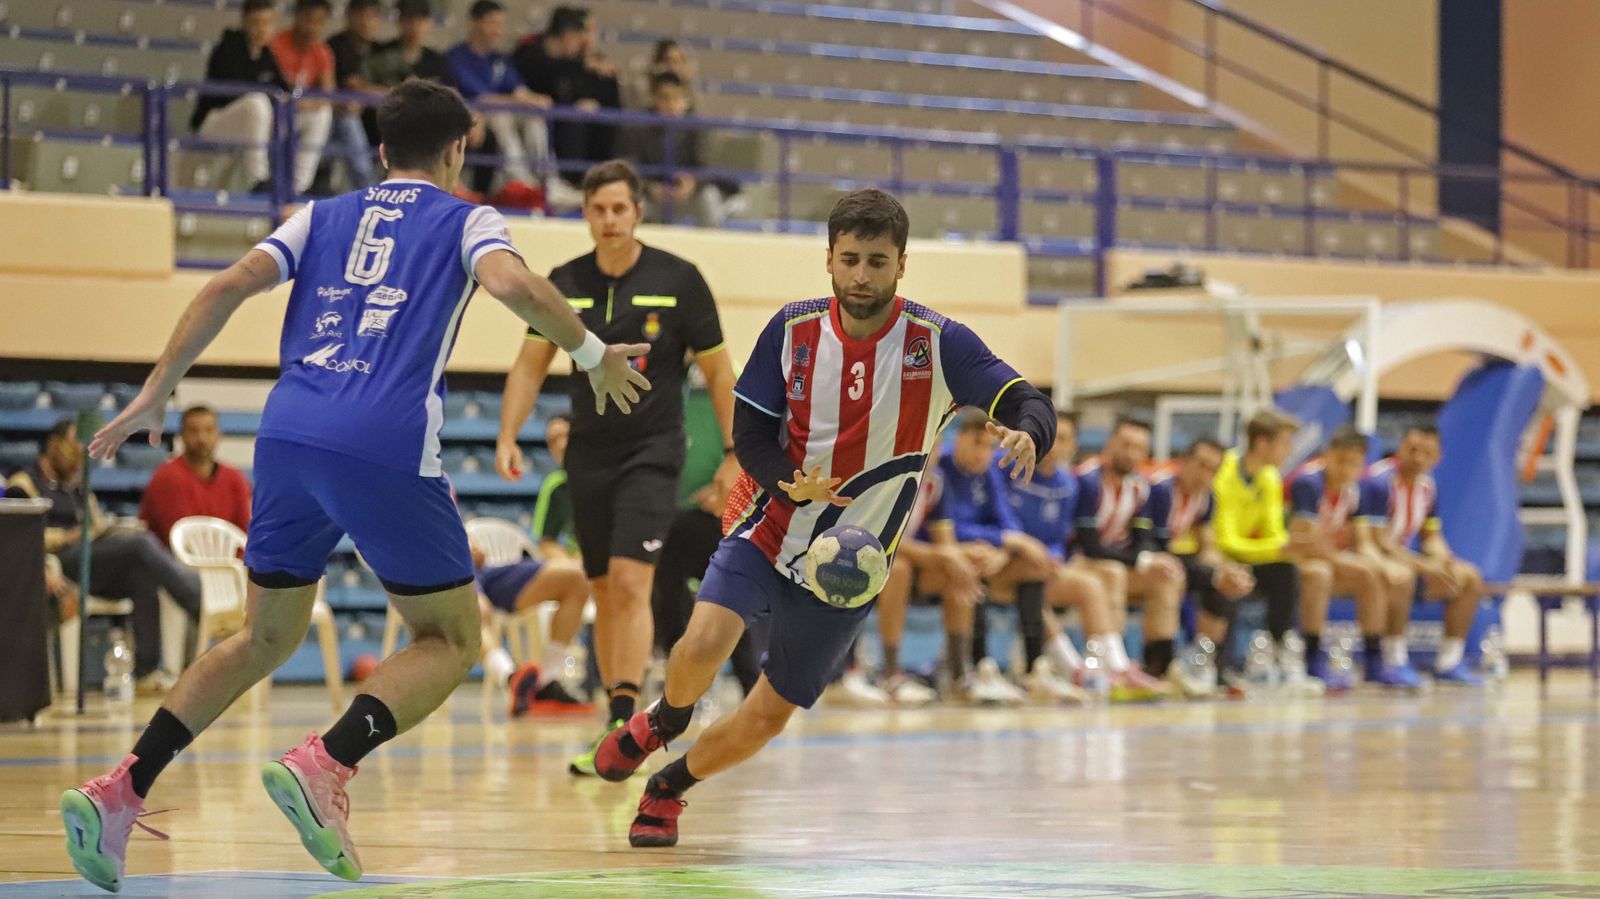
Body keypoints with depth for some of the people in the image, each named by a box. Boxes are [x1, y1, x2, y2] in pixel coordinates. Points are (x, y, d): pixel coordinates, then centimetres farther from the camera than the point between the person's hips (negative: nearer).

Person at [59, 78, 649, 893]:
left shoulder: (325, 217, 23)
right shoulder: (465, 220, 13)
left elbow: (228, 287, 10)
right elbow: (513, 284, -9)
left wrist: (154, 395, 11)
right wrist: (593, 354, 5)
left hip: (288, 433, 5)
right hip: (387, 448, -5)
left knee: (266, 636, 21)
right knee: (450, 640, 10)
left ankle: (119, 792, 5)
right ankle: (325, 766, -16)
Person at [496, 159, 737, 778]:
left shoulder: (678, 280, -6)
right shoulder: (564, 284, 3)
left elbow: (717, 371, 1)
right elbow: (530, 367, 7)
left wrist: (733, 454, 0)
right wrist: (507, 439, -5)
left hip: (652, 454, -4)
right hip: (589, 458, 4)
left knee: (630, 582, -19)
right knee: (604, 594, 9)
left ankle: (623, 725, -22)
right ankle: (618, 723, 19)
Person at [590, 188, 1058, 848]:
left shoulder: (937, 343, -14)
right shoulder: (793, 331, -9)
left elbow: (1030, 405, -21)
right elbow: (752, 434, -4)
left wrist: (1026, 435, -46)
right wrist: (789, 482, -26)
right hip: (771, 525, 0)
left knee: (767, 716, 6)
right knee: (703, 645, -26)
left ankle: (666, 788, 35)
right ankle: (662, 721, 10)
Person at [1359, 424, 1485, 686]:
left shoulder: (1427, 486, 6)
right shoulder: (1380, 480, -19)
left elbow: (1431, 536, 14)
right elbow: (1379, 540, -23)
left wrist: (1442, 559, -10)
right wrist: (1423, 566, -28)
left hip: (1408, 558, 9)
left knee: (1470, 577, 1)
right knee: (1400, 574, -40)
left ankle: (1448, 661, 1)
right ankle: (1394, 661, -31)